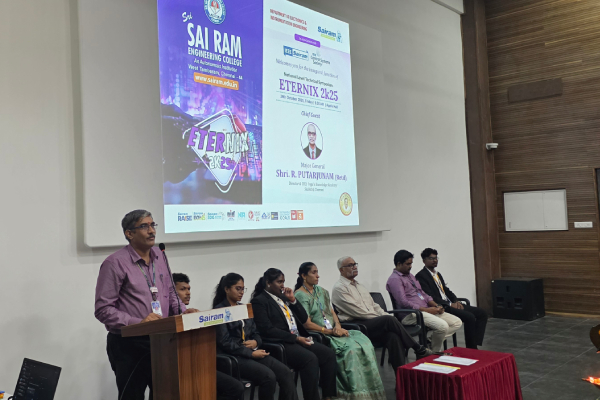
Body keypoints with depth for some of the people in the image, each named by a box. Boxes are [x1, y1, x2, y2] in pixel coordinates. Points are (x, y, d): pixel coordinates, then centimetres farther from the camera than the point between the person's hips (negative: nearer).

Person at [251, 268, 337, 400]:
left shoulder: (283, 297, 18)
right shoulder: (259, 301, -4)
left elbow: (304, 319, 19)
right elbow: (267, 330, -14)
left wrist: (293, 300, 5)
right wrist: (295, 338, -15)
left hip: (299, 339, 8)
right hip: (280, 344, -8)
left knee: (329, 354, -11)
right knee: (310, 358, -30)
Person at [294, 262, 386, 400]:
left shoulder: (322, 291, 18)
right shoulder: (300, 295, -7)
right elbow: (307, 323, -13)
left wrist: (337, 326, -5)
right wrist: (330, 331, -14)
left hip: (333, 331, 7)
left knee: (364, 342, -16)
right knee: (351, 348, -28)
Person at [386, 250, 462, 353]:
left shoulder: (410, 275, 22)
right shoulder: (394, 279, -8)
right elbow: (403, 302, -18)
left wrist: (436, 305, 5)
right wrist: (426, 310, -17)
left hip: (427, 310, 10)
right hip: (411, 314, -10)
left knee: (457, 322, 0)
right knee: (442, 326, -29)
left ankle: (432, 341, -3)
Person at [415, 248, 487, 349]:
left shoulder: (438, 274, 22)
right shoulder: (421, 276, -9)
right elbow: (429, 297, -16)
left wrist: (456, 301, 2)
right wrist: (449, 305, -17)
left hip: (450, 304, 10)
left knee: (482, 314, 0)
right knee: (470, 317, -26)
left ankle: (475, 344, -7)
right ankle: (471, 348, -13)